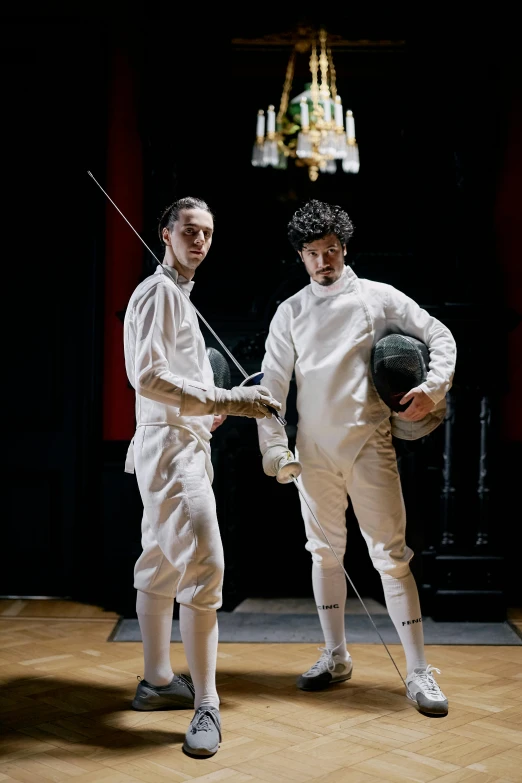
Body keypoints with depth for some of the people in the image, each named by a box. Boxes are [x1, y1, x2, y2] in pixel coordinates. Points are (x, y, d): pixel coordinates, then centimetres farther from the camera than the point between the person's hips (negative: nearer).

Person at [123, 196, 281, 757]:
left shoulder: (176, 294, 19)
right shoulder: (159, 292, -12)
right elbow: (148, 376, -24)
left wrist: (208, 409, 21)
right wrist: (227, 402, -27)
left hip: (180, 443, 11)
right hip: (172, 445, -11)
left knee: (163, 565, 15)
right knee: (202, 568, -14)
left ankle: (157, 681, 26)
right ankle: (205, 705, -9)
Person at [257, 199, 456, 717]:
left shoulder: (377, 297, 2)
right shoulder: (290, 312, 7)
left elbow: (440, 337, 5)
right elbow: (272, 383, 4)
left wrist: (434, 386, -13)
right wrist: (275, 447, -6)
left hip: (369, 448, -3)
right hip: (314, 453, 3)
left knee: (391, 555, -5)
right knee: (325, 553, 12)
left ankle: (418, 672, 1)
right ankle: (336, 657, 27)